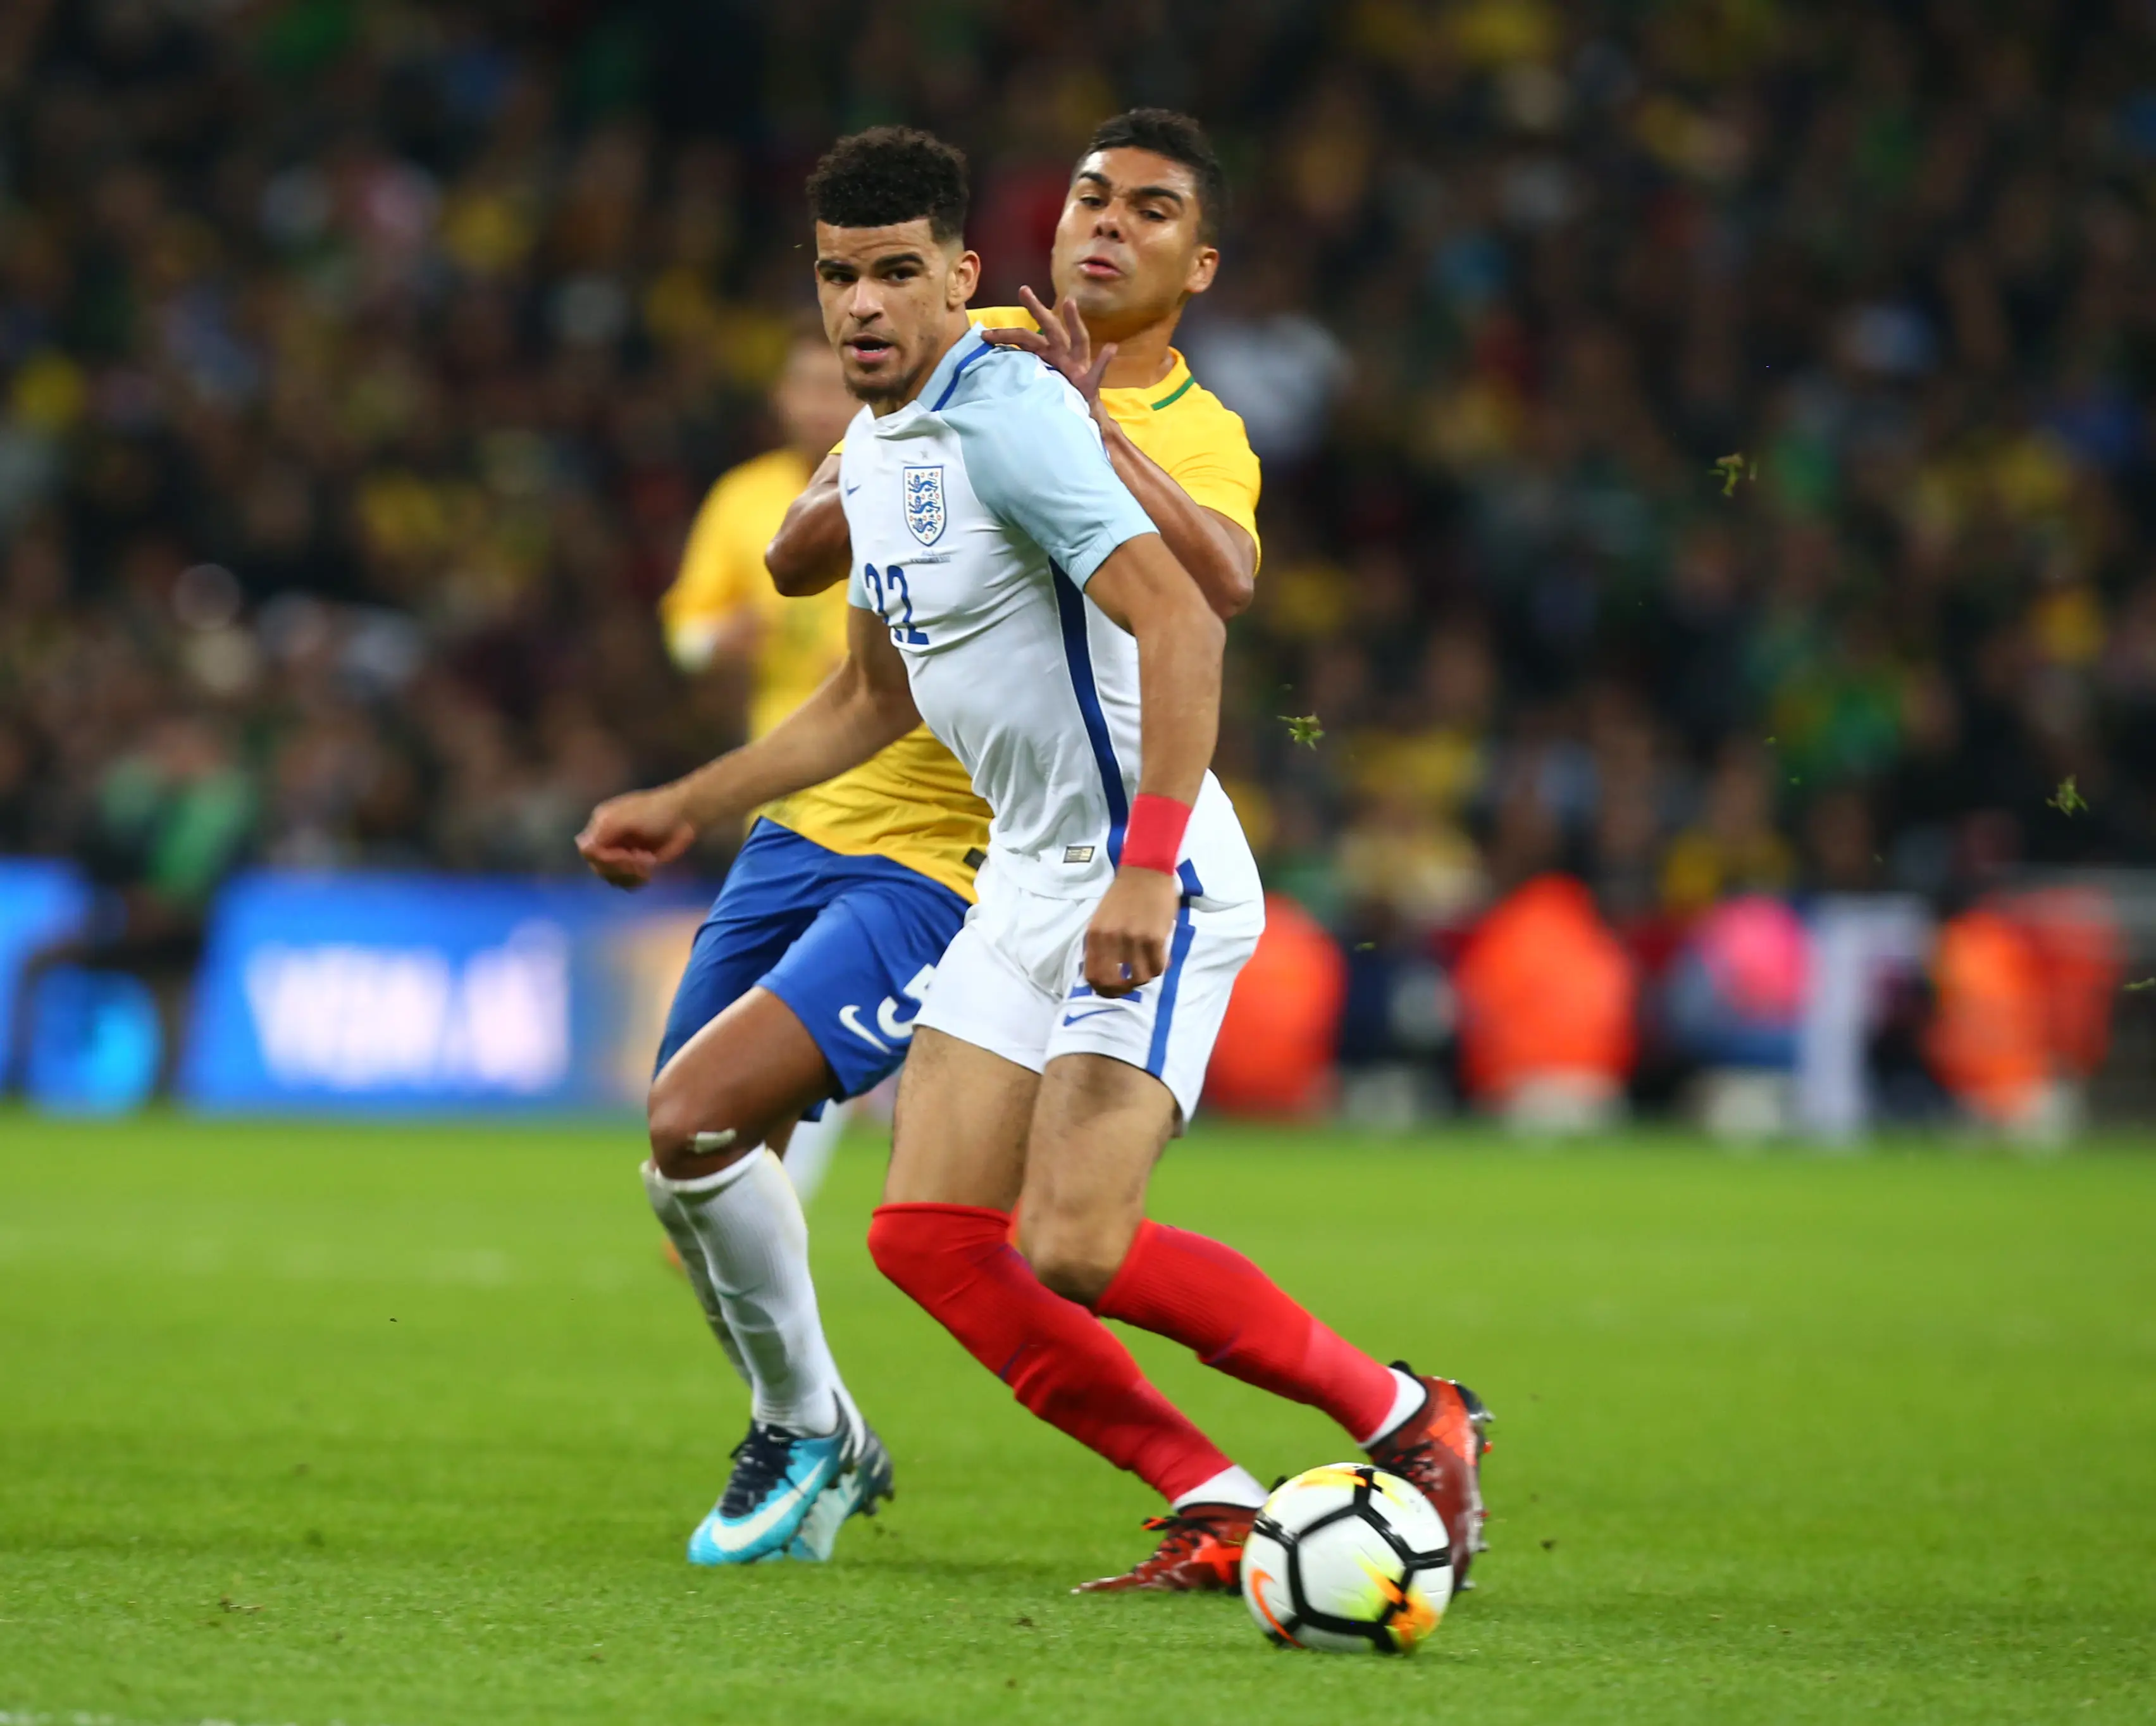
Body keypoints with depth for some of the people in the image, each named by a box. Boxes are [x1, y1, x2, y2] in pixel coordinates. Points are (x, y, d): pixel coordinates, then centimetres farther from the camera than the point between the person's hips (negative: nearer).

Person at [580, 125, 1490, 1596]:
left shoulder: (1010, 416, -17)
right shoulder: (875, 448, 13)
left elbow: (1180, 622, -27)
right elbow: (875, 697, 28)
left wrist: (1148, 870, -32)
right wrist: (690, 809, 28)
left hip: (1151, 885, -10)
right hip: (1026, 879, 10)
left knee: (1078, 1251, -19)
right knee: (926, 1236, 0)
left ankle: (1408, 1421, 1)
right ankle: (1217, 1508, 5)